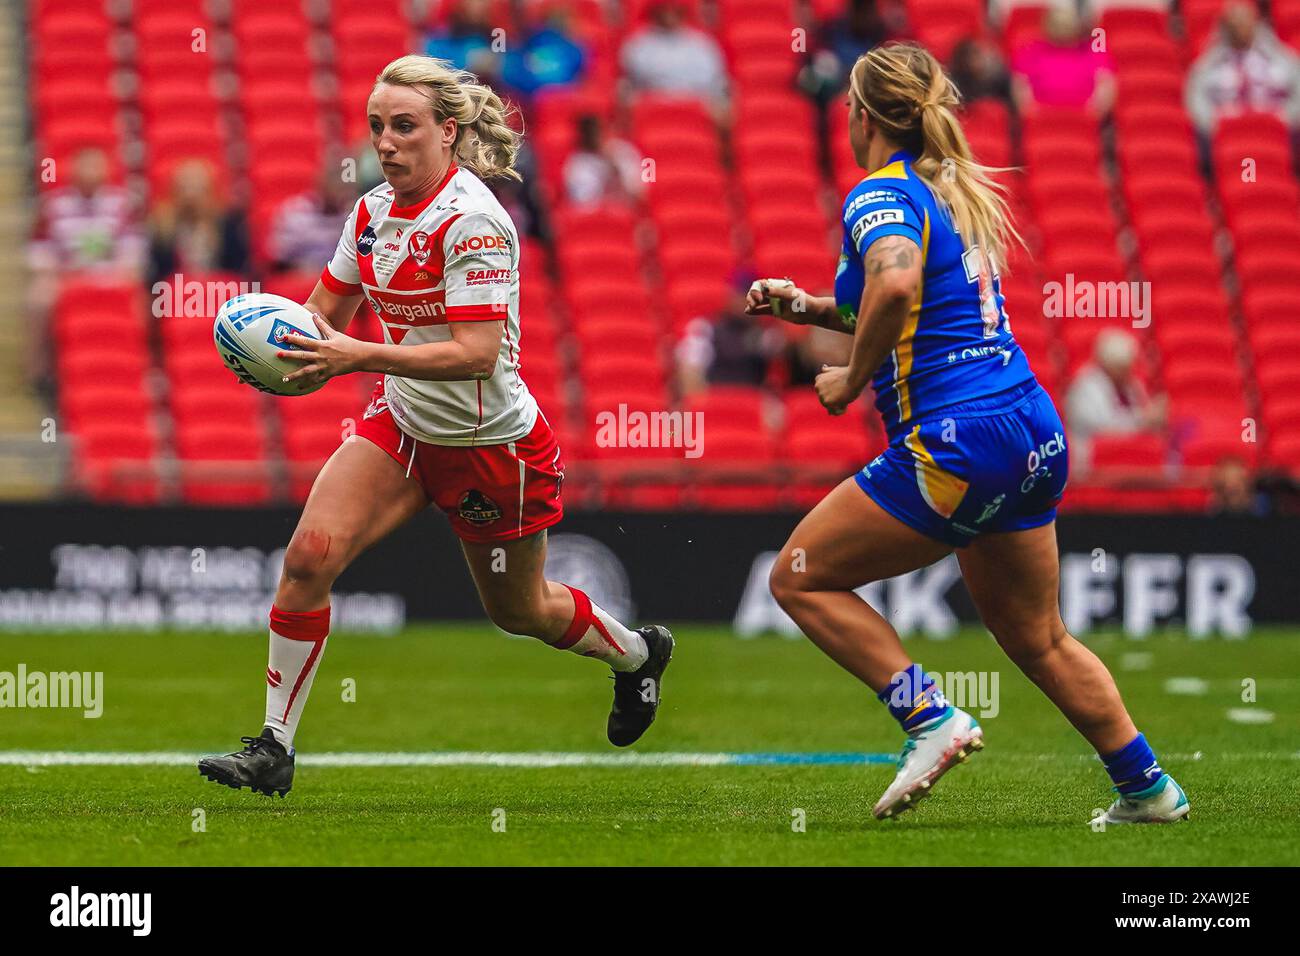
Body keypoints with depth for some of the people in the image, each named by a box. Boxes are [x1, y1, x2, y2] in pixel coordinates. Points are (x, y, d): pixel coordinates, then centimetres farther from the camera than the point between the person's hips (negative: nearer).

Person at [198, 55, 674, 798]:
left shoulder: (472, 220, -24)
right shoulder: (375, 209, -2)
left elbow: (478, 353, -31)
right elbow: (327, 312, 12)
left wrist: (360, 358, -38)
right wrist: (291, 343, -12)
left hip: (492, 443, -6)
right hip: (404, 424, 6)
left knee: (519, 610, 15)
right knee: (311, 553, -16)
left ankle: (639, 654, 48)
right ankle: (273, 749, -11)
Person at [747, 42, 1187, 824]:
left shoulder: (881, 195, -9)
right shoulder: (956, 191, 18)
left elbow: (897, 284, -31)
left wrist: (853, 379, -17)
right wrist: (811, 307, 23)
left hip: (958, 442, -9)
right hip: (1035, 433, 9)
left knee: (801, 577, 2)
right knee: (1037, 639, 20)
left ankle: (932, 719, -7)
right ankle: (1148, 788, 21)